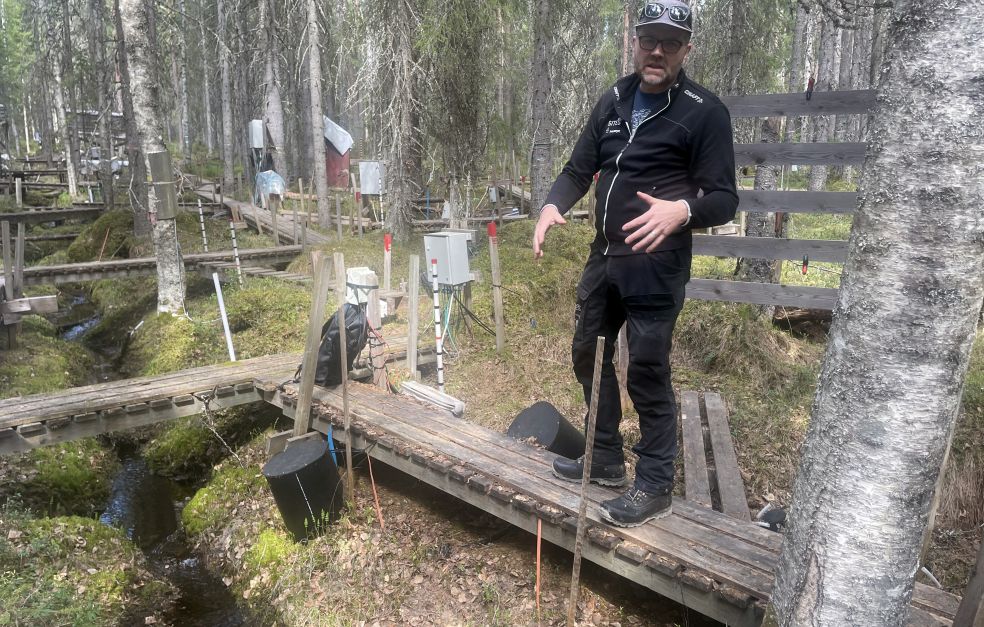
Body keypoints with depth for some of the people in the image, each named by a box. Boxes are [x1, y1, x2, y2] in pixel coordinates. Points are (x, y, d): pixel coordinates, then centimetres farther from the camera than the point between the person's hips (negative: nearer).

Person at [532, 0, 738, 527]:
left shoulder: (704, 112, -8)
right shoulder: (614, 102, 10)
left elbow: (724, 200, -11)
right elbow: (578, 170, 11)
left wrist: (681, 210, -33)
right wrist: (553, 205, -10)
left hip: (656, 268, -7)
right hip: (604, 257, 7)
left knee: (648, 371, -3)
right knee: (588, 355, 14)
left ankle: (655, 487, 15)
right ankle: (606, 459, 33)